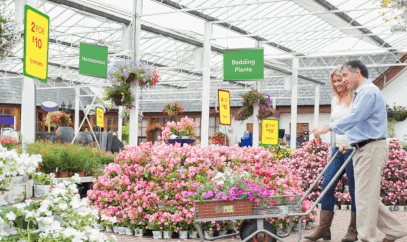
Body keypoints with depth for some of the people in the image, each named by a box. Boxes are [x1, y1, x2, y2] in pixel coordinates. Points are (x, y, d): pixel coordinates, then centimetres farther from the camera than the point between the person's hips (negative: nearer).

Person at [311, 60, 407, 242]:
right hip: (364, 150, 10)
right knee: (369, 196, 11)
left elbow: (354, 118, -21)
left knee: (365, 195, -9)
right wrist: (349, 143, 18)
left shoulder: (369, 92, -11)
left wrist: (328, 128, -19)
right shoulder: (361, 93, 22)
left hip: (372, 150, -10)